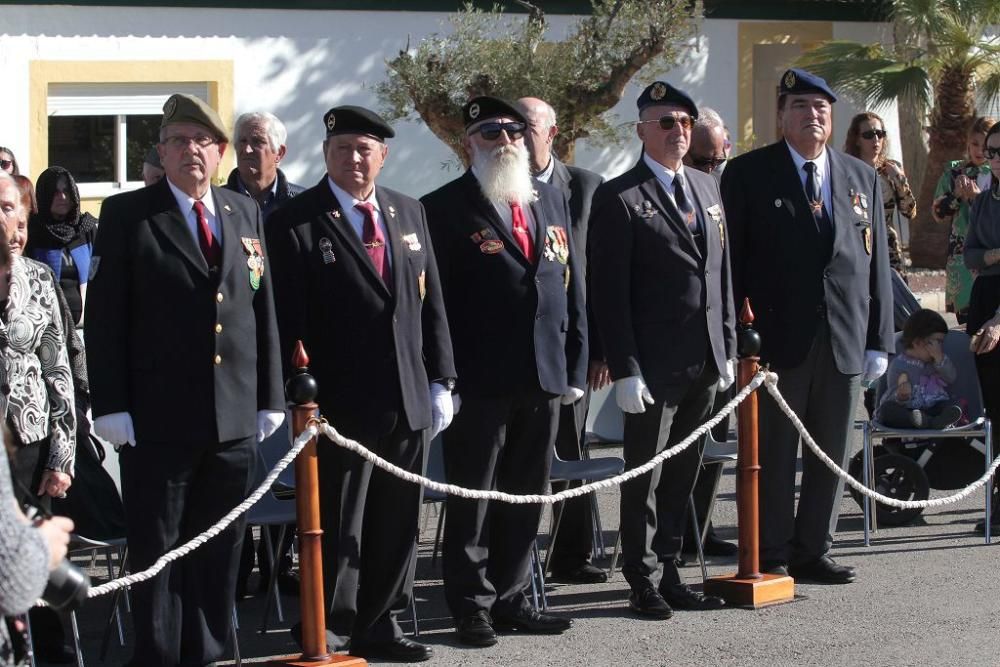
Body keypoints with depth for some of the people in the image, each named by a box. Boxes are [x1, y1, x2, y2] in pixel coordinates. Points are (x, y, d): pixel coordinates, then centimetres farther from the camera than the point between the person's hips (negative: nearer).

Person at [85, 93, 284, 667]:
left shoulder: (246, 214, 12)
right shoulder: (127, 215, -1)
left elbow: (263, 310, 13)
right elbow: (105, 317, -4)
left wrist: (270, 398, 9)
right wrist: (112, 405, -10)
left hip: (236, 419, 4)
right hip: (157, 420, -4)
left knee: (219, 554, 10)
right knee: (156, 551, 2)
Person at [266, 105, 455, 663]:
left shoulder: (410, 213, 12)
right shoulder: (296, 223, -6)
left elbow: (431, 303, 14)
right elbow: (290, 322, -9)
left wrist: (441, 381, 9)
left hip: (409, 402, 6)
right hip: (341, 403, -6)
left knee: (398, 527, 13)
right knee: (337, 531, 1)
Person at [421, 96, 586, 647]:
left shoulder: (552, 201, 15)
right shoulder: (444, 208, -4)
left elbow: (570, 288, 16)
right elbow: (434, 301, -7)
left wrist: (575, 367, 11)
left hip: (544, 377, 6)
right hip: (479, 384, -5)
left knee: (525, 499, 12)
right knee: (472, 501, 2)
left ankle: (509, 598, 22)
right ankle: (472, 607, 11)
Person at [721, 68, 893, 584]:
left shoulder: (862, 178, 12)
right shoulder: (748, 174, 1)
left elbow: (876, 264, 11)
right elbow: (732, 260, -2)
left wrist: (879, 340, 5)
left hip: (845, 342, 4)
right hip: (775, 338, -4)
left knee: (831, 456, 9)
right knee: (773, 457, 1)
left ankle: (812, 551, 19)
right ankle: (771, 557, 10)